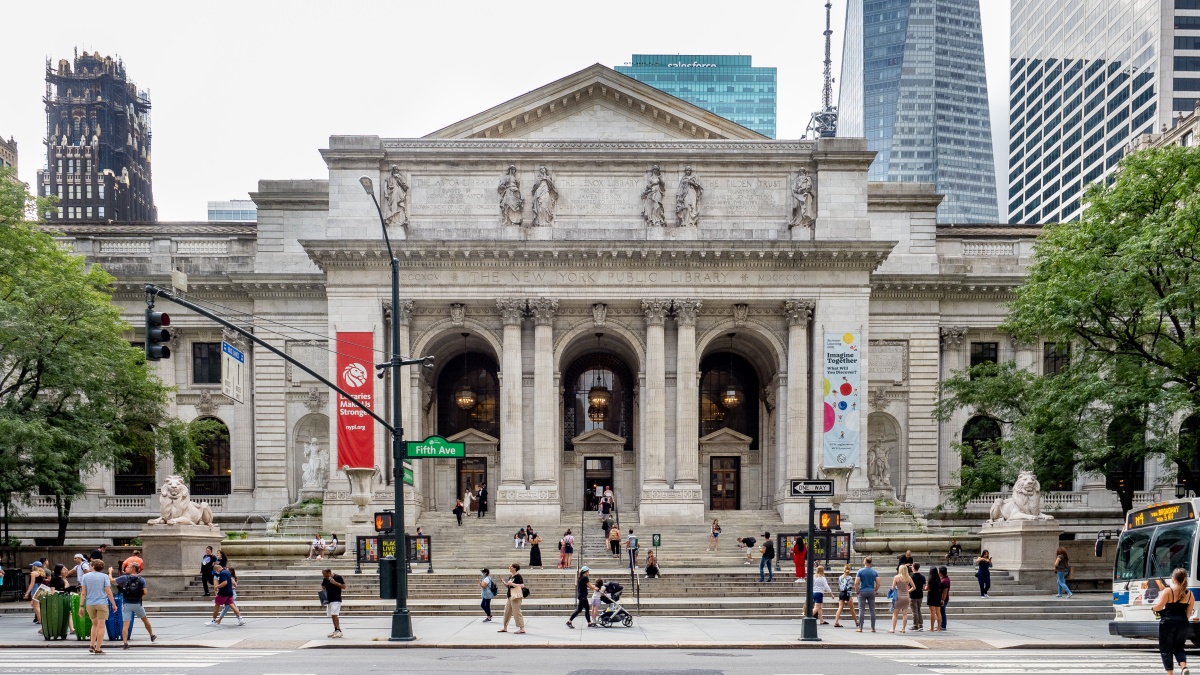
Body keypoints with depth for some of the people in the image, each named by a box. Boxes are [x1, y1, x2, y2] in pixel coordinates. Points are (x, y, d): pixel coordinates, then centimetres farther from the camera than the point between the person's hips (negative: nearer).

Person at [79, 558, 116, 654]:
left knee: (95, 624, 21)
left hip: (90, 604, 3)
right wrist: (114, 604, 3)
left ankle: (92, 645, 14)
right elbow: (108, 592, -4)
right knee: (101, 626, 3)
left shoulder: (85, 576, 3)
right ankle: (98, 648, 1)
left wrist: (81, 606, 4)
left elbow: (83, 593, 0)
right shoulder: (104, 576, -2)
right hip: (102, 603, -3)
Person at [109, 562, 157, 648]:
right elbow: (145, 592, -8)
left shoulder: (124, 578, -5)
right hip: (137, 604, 2)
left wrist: (110, 572, 19)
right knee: (145, 619, 21)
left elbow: (111, 580, 2)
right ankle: (152, 636, 33)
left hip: (126, 604, -2)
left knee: (125, 624, -2)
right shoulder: (141, 580, 0)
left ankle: (125, 643, -11)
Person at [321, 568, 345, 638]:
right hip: (328, 600, 7)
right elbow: (323, 588, 20)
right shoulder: (325, 579, 8)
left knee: (334, 615, -17)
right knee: (332, 616, 9)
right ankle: (336, 631, 17)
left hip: (336, 600, -7)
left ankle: (339, 631, -19)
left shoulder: (338, 577, -8)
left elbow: (344, 587, -10)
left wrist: (335, 583, -20)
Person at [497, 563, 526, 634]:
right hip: (510, 596, 10)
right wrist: (504, 583, 4)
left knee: (516, 612, -7)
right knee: (507, 612, 14)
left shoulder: (518, 576, -12)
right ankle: (505, 627, 25)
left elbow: (522, 586, -20)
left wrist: (512, 584, -21)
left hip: (516, 596, -10)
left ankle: (522, 628, -3)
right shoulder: (510, 576, 14)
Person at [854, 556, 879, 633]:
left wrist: (857, 591, 3)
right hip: (871, 592, 2)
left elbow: (856, 583, -11)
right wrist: (875, 590, 11)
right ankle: (873, 628, 8)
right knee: (872, 610, 7)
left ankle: (860, 628, -2)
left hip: (862, 592, -2)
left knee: (861, 610, -1)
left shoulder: (860, 571, -5)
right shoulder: (874, 572, 4)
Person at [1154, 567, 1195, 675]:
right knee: (1179, 648, 18)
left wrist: (1154, 608, 6)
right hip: (1183, 624, 4)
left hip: (1168, 622, -4)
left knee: (1166, 649, 7)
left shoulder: (1168, 591, -8)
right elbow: (1189, 613, 7)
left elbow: (1160, 606, -16)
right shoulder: (1190, 594, 4)